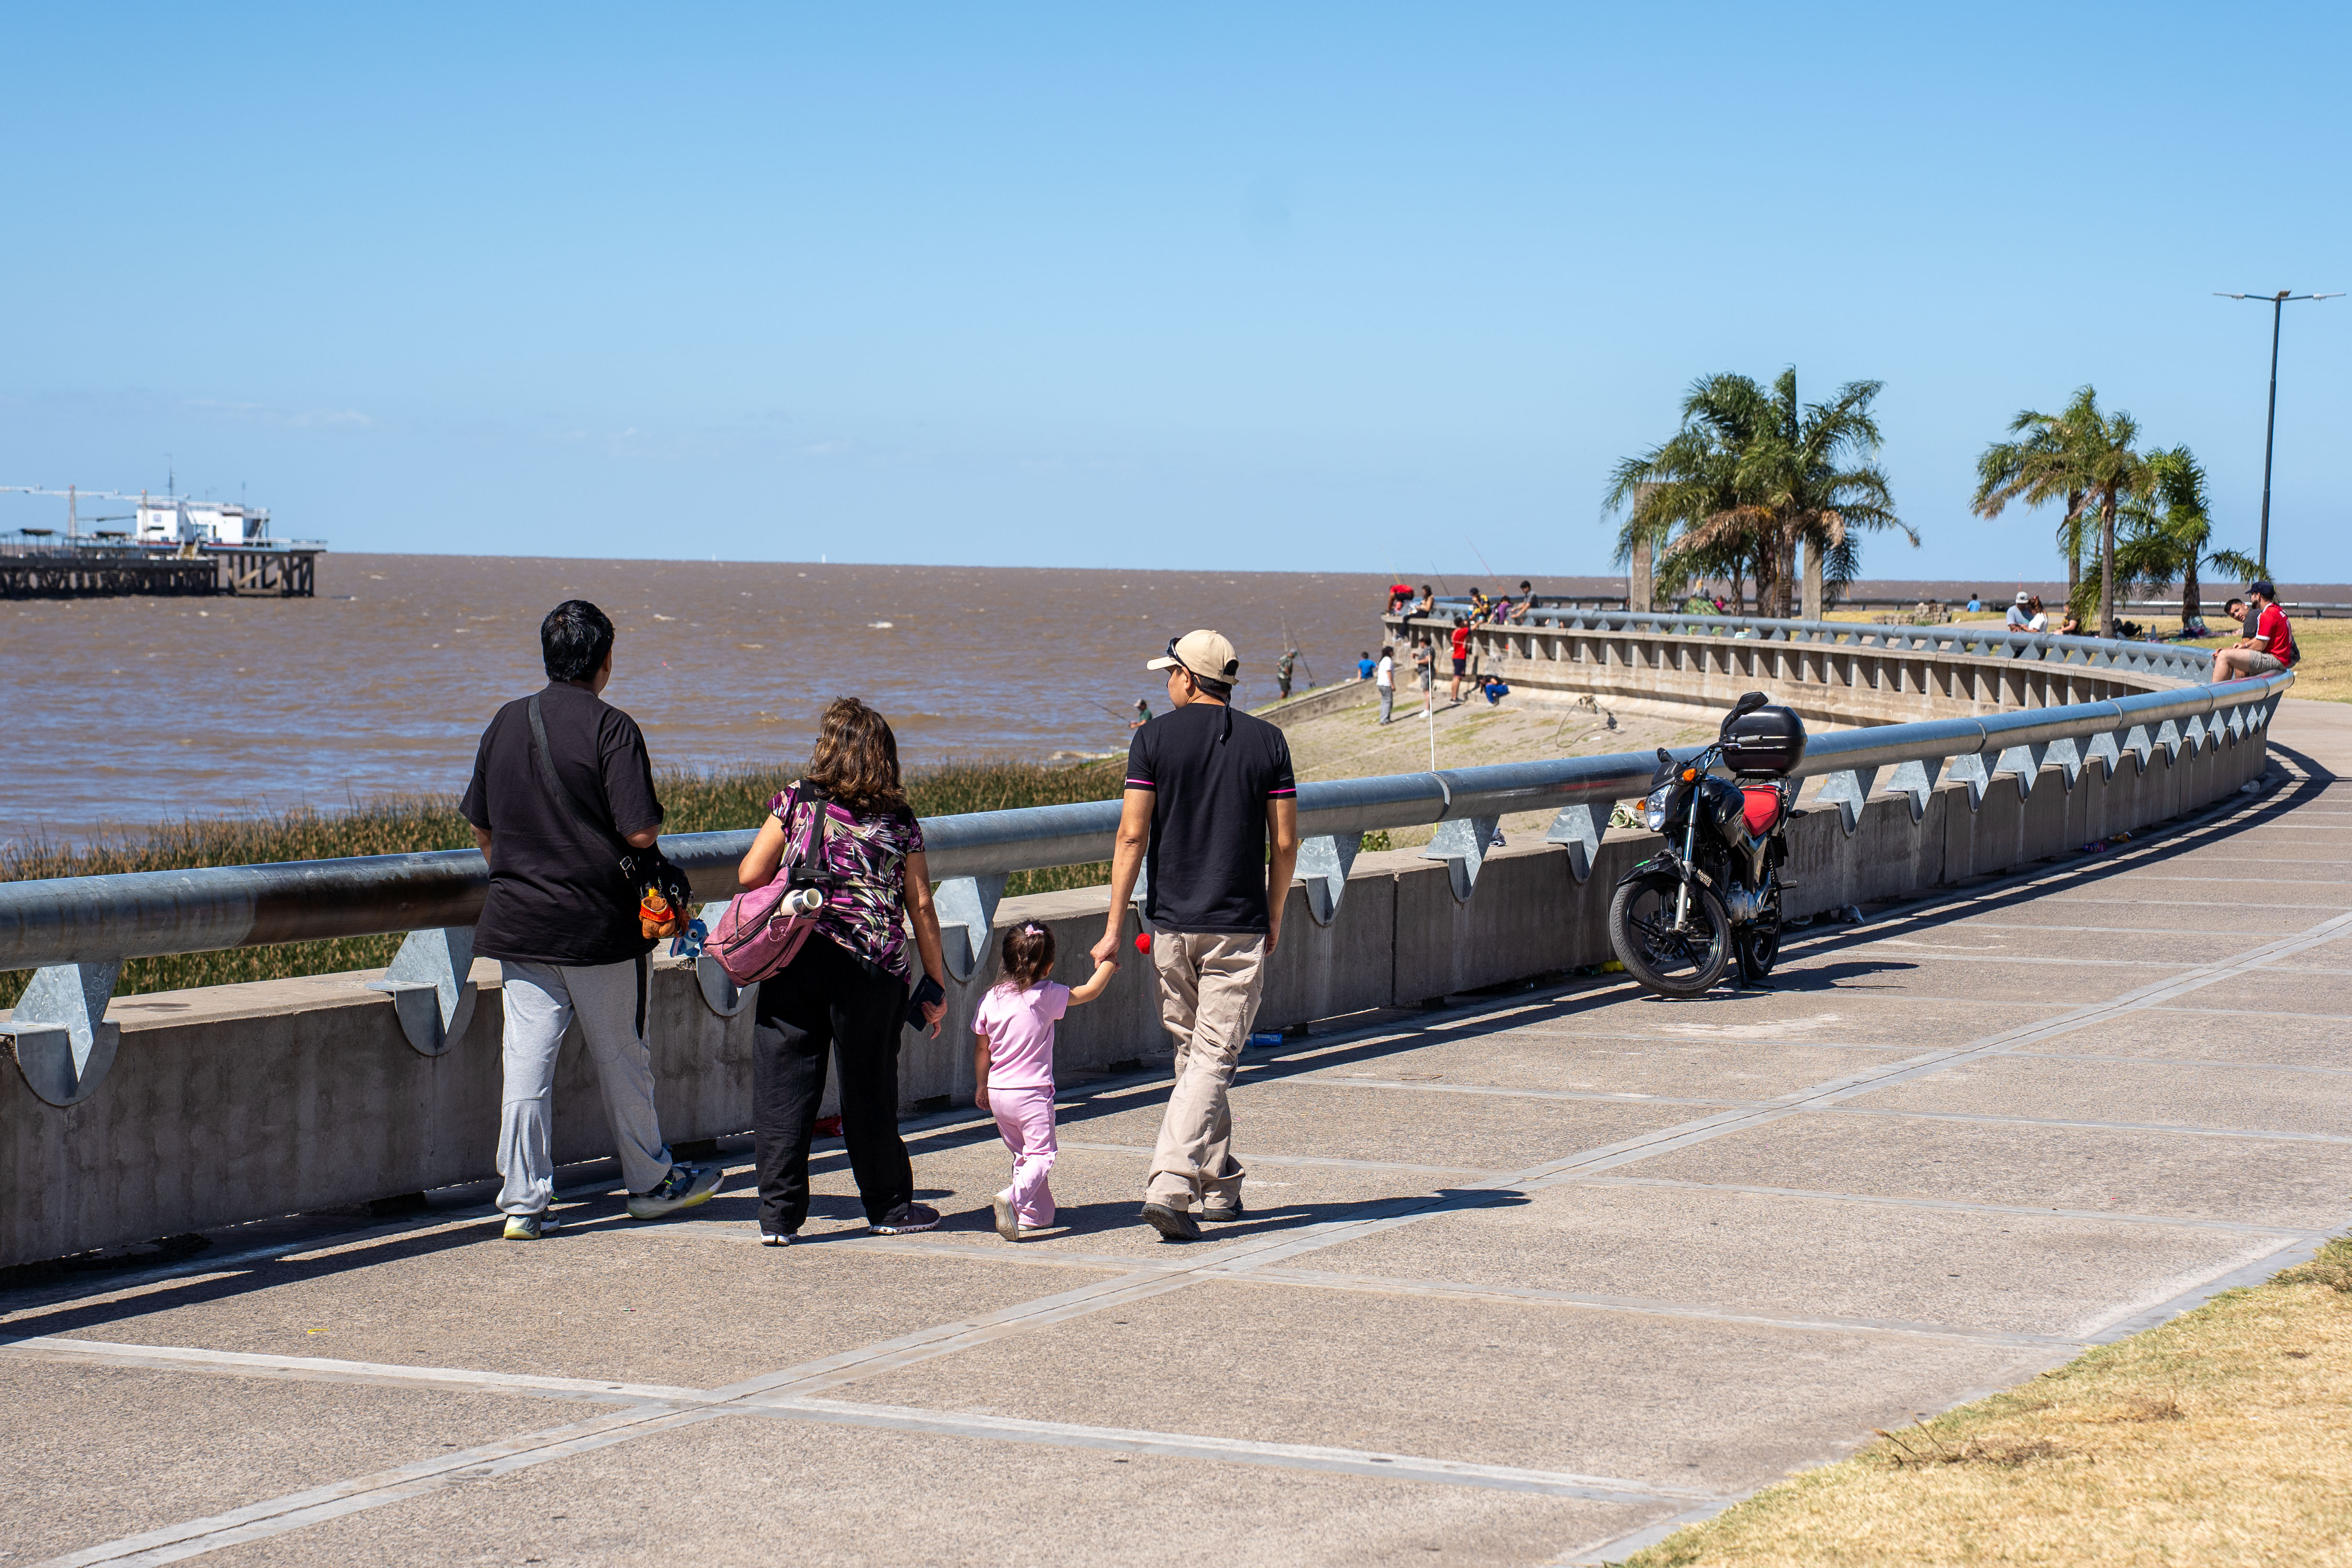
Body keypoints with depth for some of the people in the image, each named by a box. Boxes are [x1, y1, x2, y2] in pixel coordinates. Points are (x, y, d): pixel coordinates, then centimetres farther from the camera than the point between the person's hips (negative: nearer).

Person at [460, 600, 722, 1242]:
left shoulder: (506, 724, 6)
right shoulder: (611, 729, -12)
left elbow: (480, 827, 12)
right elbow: (640, 829, -19)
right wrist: (646, 835, 4)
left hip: (519, 922, 4)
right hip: (601, 923, -4)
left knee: (527, 1061, 3)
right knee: (622, 1058, 10)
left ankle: (522, 1201, 2)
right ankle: (650, 1182, 25)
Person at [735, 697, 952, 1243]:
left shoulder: (797, 799, 2)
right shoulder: (900, 819, 6)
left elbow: (750, 875, 0)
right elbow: (921, 908, 7)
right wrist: (936, 984, 13)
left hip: (796, 958, -1)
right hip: (873, 970, 1)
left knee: (784, 1084, 4)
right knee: (868, 1088, 12)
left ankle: (779, 1214, 1)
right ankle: (888, 1207, 23)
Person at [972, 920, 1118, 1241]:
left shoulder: (991, 998, 4)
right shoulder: (1046, 997, -10)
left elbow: (981, 1049, 12)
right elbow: (1090, 992, 1)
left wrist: (981, 1086, 25)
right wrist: (1107, 966, 20)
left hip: (998, 1094, 6)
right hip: (1032, 1092, -6)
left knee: (1021, 1154, 20)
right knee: (1041, 1154, -7)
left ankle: (1035, 1213, 23)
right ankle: (1013, 1198, -32)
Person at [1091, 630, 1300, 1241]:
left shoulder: (1154, 740, -2)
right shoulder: (1267, 742, 1)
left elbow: (1133, 836, -6)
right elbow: (1284, 842, 1)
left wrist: (1114, 928, -3)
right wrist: (1274, 917, 15)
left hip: (1172, 923, 1)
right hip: (1240, 927, -1)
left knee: (1194, 1053, 16)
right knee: (1214, 1059, -4)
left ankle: (1219, 1186, 24)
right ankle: (1169, 1186, -19)